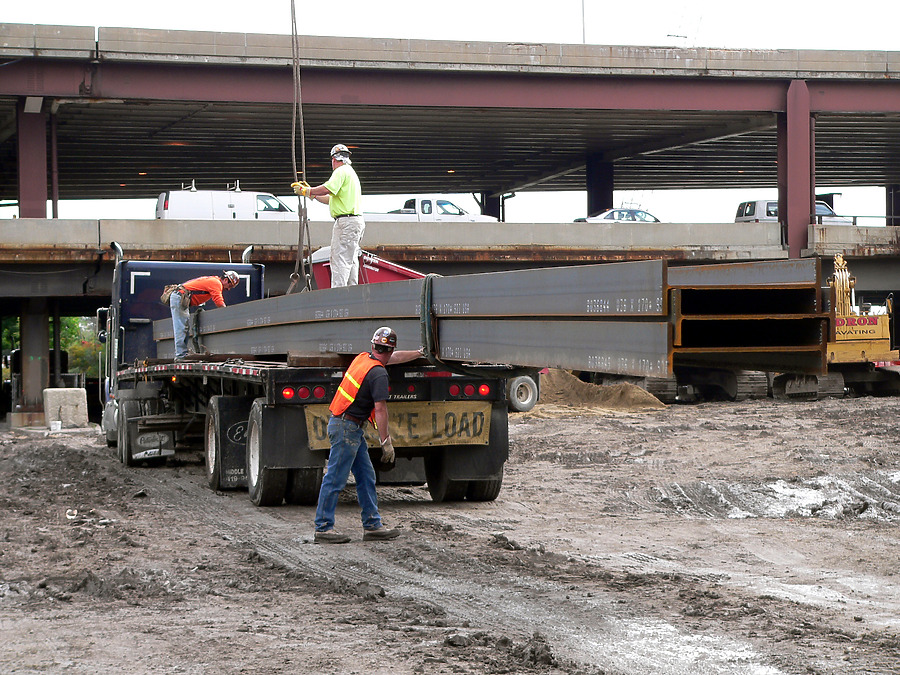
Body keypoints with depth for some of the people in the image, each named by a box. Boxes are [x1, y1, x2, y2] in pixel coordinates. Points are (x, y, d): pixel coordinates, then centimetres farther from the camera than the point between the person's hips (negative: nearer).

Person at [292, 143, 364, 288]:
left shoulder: (341, 171, -8)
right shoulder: (350, 172, 25)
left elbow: (327, 189, -24)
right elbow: (330, 199, 27)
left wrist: (306, 191, -14)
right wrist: (310, 193, 25)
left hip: (346, 222, -10)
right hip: (356, 221, 10)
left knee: (340, 261, -13)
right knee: (351, 262, 12)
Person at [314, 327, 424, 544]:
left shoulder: (363, 358, 10)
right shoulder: (378, 373, -17)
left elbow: (394, 358, 29)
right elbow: (380, 409, -19)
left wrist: (419, 353, 42)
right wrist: (386, 442, -16)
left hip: (353, 428, 10)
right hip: (347, 428, -10)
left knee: (366, 476, 11)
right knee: (335, 479, -6)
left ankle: (372, 525, 14)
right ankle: (323, 529, -3)